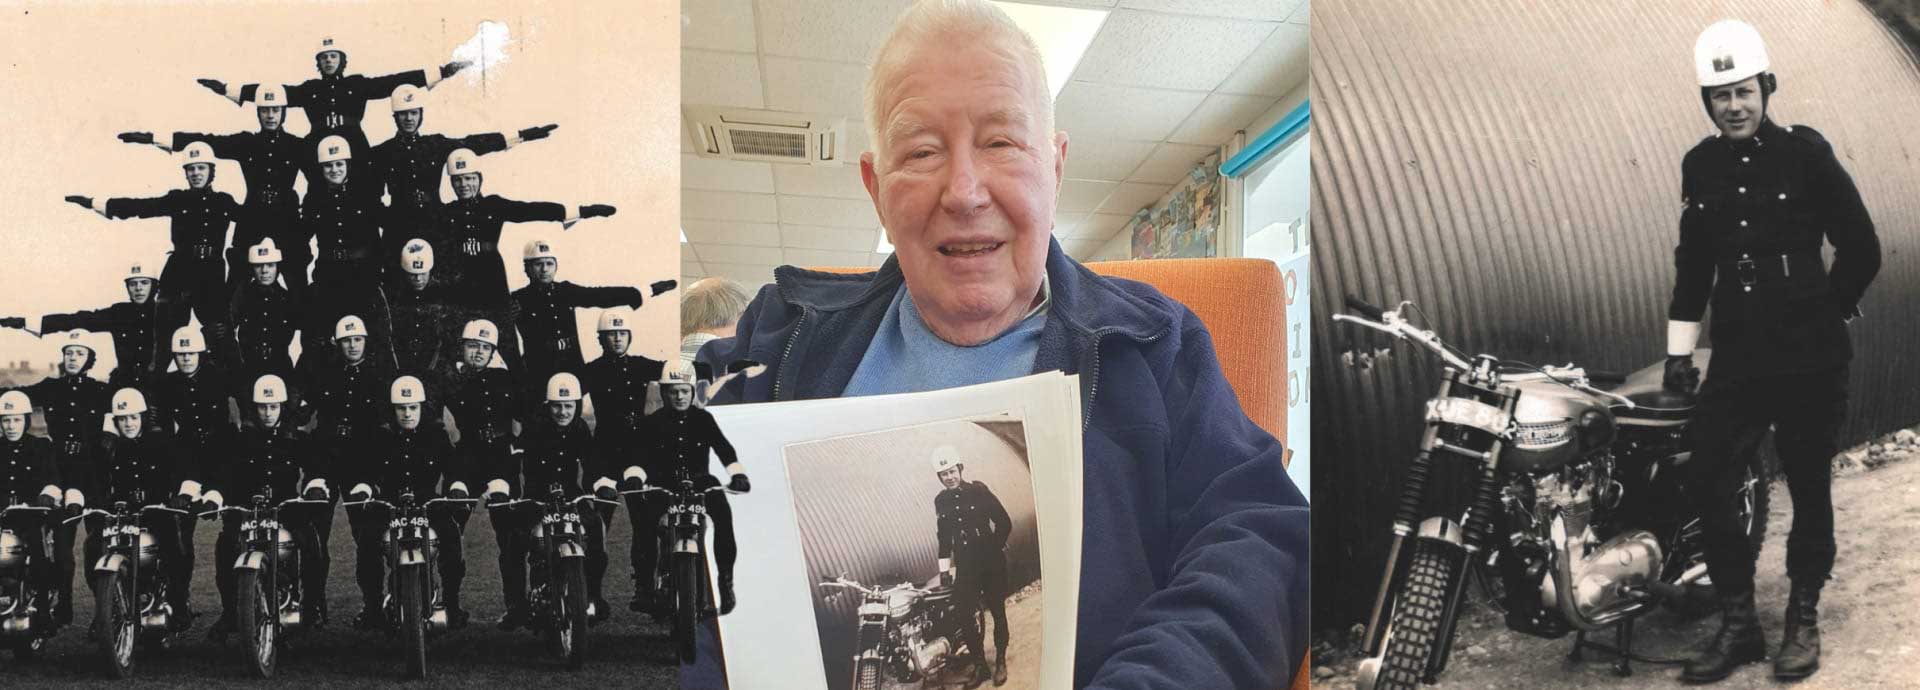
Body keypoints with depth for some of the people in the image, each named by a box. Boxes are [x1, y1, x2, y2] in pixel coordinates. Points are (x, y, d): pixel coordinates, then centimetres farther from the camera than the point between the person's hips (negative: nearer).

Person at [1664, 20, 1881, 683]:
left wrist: (1825, 314, 4)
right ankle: (1738, 623, 8)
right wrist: (1678, 350, 13)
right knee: (1707, 481, -6)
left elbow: (1861, 249, 0)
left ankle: (1803, 620, 23)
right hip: (1737, 358, 3)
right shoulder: (1701, 166, 8)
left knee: (1809, 488, 7)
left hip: (1811, 360, -3)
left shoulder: (1804, 151, -4)